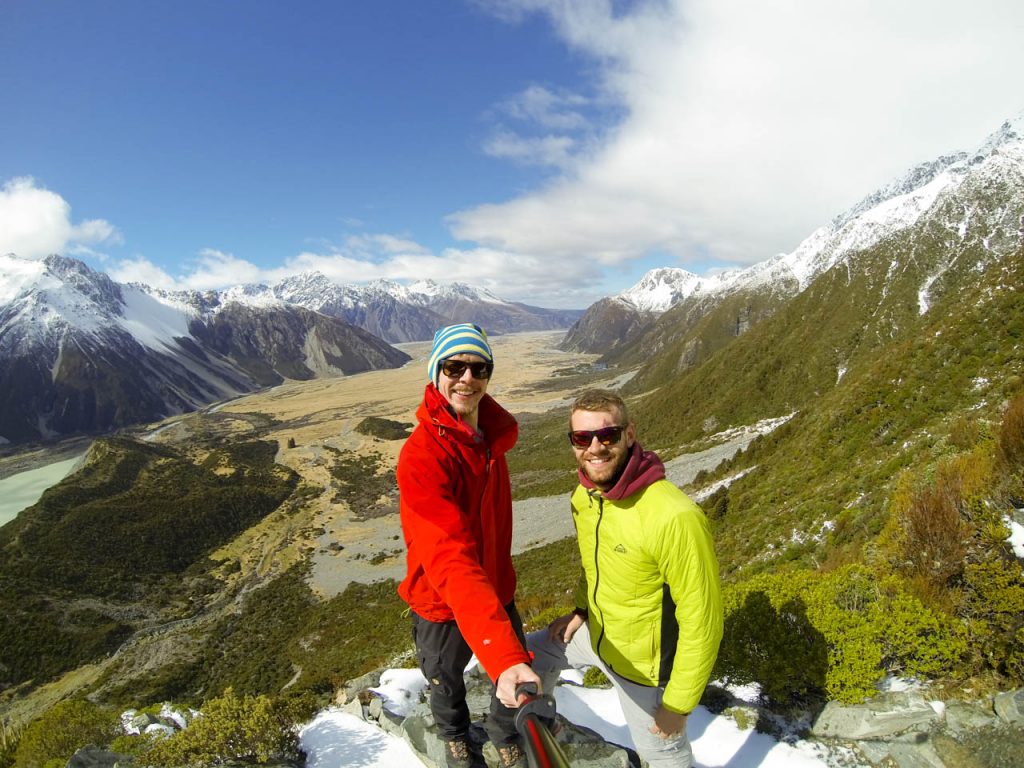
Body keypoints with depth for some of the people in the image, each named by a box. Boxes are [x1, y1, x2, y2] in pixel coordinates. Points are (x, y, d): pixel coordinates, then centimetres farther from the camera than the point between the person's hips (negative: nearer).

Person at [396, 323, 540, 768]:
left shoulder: (493, 435, -9)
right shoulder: (421, 456, -32)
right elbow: (450, 560, -42)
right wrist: (503, 655, -49)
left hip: (495, 590, 5)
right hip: (443, 604, -4)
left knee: (516, 678, 19)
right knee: (447, 685, 23)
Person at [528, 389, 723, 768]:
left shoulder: (673, 517, -34)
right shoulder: (584, 496, -10)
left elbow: (701, 621, -25)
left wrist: (678, 705, -18)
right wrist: (582, 610, 6)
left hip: (644, 665, -6)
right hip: (595, 633, 7)